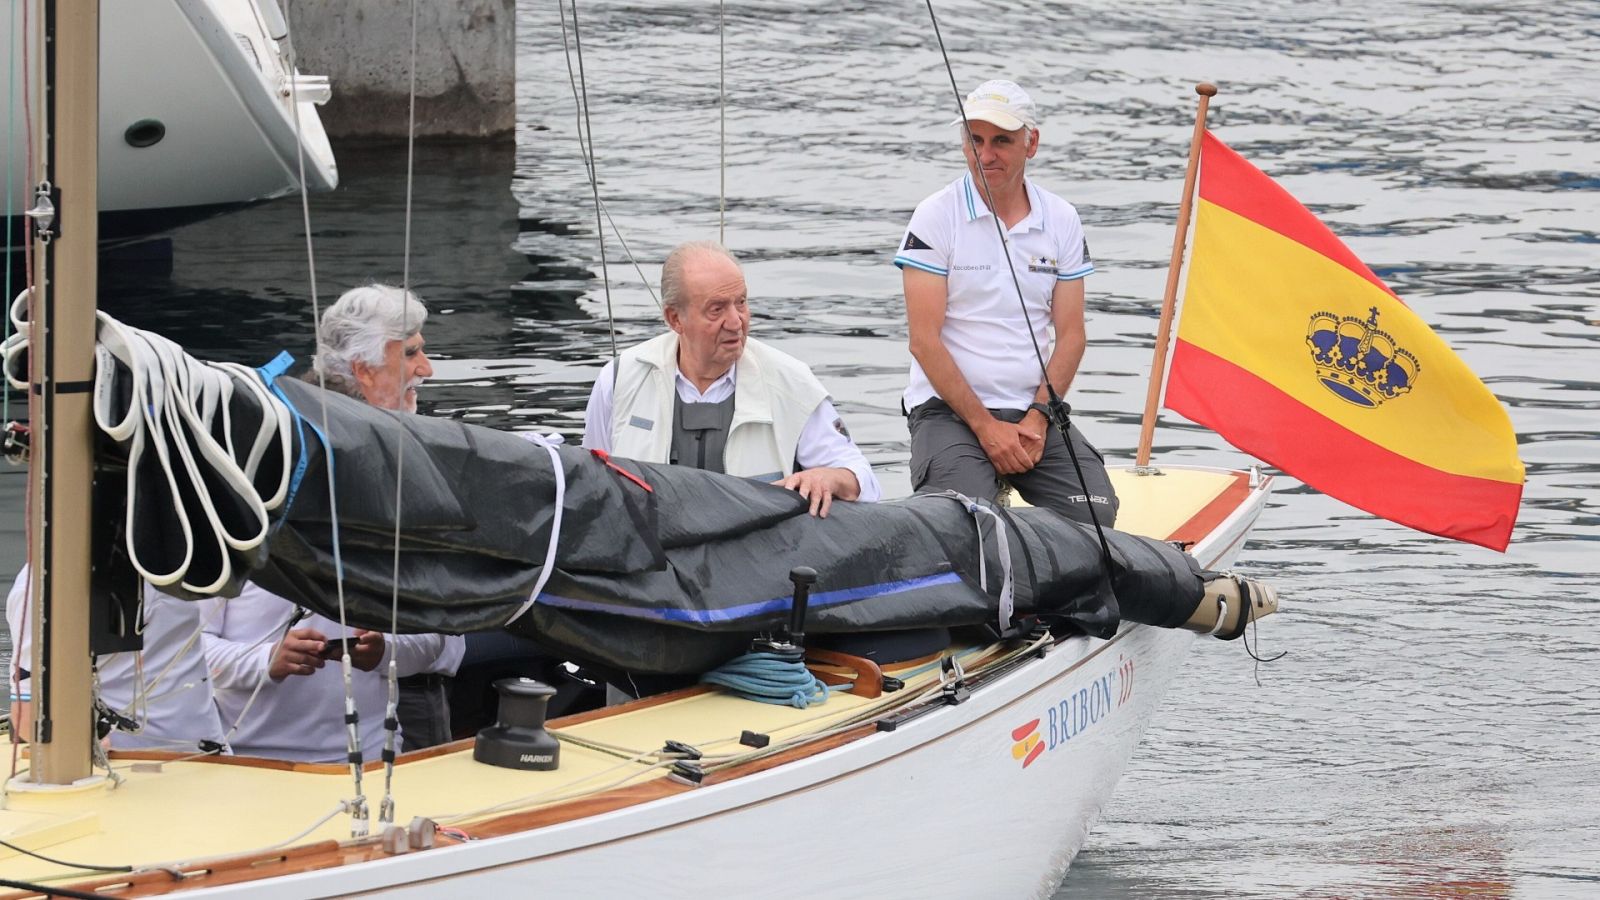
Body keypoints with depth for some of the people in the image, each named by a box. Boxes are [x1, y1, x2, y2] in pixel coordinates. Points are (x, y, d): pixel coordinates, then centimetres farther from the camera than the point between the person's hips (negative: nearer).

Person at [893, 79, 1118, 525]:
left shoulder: (1061, 220, 8)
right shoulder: (936, 217, -4)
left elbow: (1070, 335, 6)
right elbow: (925, 340, -8)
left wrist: (1038, 417, -9)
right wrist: (986, 427, -14)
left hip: (1033, 409, 4)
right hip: (949, 406, -4)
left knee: (1095, 513, -19)